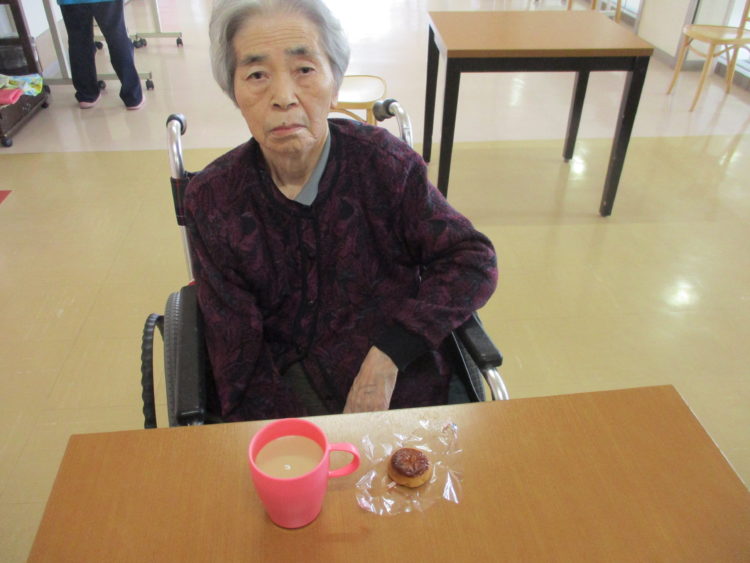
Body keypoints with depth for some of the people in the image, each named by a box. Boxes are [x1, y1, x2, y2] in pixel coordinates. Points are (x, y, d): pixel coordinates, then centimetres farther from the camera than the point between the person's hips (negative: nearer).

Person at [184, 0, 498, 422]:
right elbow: (237, 356, -4)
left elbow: (476, 262, -4)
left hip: (397, 390, 0)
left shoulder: (385, 162, -7)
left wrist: (389, 353, -15)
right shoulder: (212, 201, -5)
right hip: (283, 393, 0)